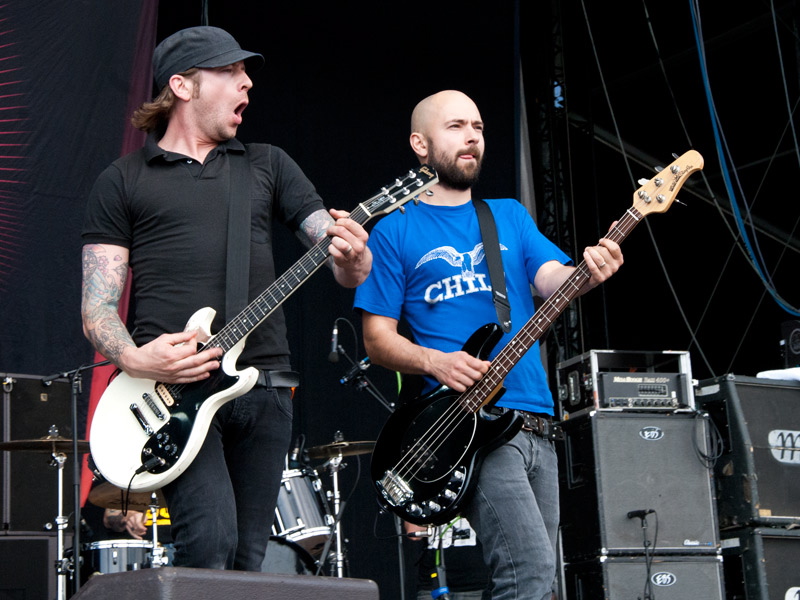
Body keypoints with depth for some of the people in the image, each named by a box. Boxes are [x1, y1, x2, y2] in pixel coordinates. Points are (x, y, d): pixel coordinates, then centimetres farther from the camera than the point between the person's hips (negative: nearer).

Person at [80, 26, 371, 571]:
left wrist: (352, 258, -16)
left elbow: (347, 267, 9)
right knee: (210, 544, -21)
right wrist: (133, 359, -16)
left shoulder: (268, 165, 18)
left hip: (265, 384, 4)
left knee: (249, 560, 4)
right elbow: (98, 303, 5)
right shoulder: (123, 181, 11)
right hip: (172, 384, -3)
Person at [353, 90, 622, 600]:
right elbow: (377, 337, 3)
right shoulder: (395, 232, 6)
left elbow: (551, 278, 3)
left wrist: (587, 273, -20)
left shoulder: (511, 216, 19)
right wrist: (434, 362, -16)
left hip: (537, 425, 6)